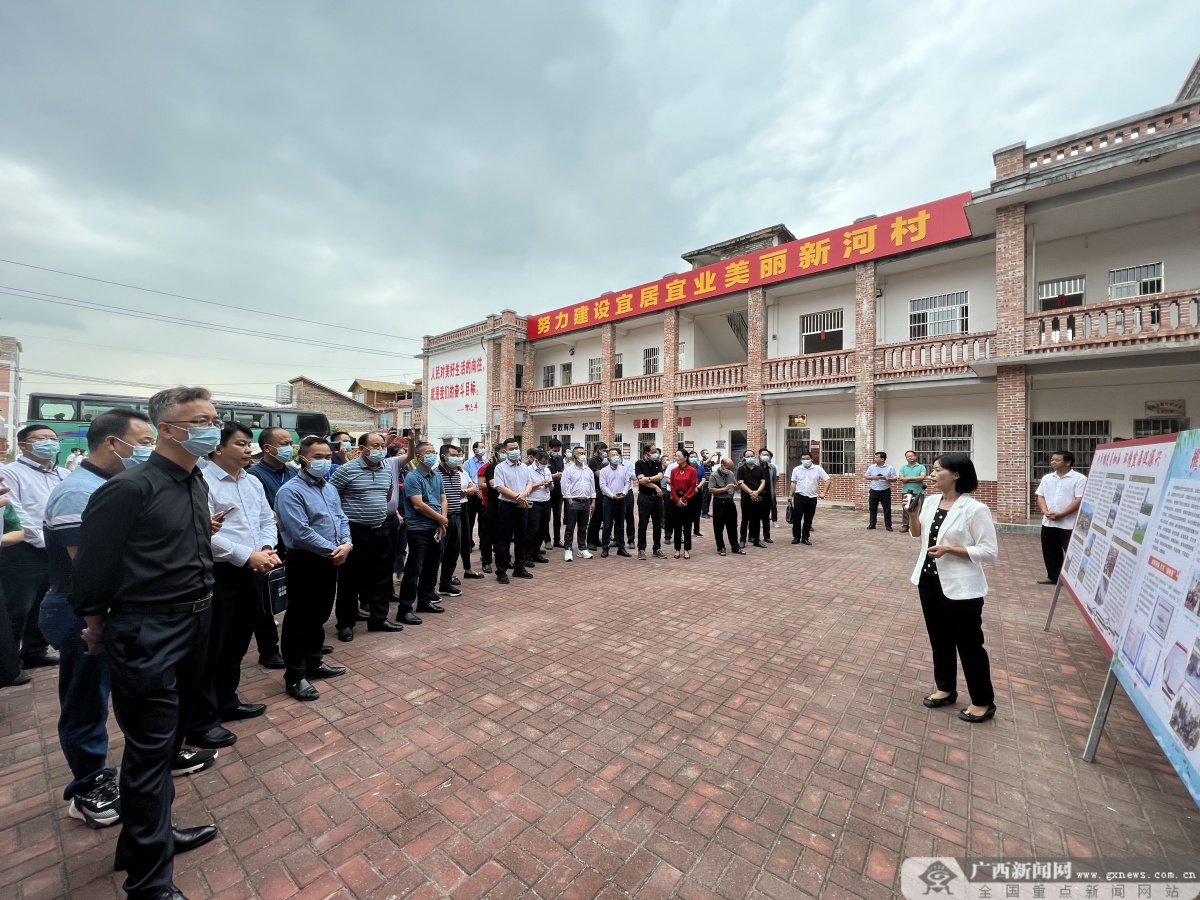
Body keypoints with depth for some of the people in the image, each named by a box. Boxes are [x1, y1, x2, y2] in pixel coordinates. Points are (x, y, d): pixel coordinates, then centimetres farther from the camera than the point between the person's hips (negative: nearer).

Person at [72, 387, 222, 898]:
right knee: (149, 751, 5)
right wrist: (97, 622, 1)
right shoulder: (131, 487, -18)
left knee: (169, 740, 22)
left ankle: (153, 832, 42)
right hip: (147, 634, -7)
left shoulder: (197, 483, 6)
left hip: (195, 625, 7)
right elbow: (93, 562, -10)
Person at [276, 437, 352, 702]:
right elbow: (301, 532, -22)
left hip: (329, 562, 8)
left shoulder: (330, 489, 11)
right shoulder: (290, 491, -15)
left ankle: (314, 663, 34)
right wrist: (333, 549, -16)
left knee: (319, 616, 19)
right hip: (304, 563, -8)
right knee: (298, 619, 4)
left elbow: (342, 520, 11)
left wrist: (346, 544, -8)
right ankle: (294, 677, 17)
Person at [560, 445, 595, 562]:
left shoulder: (588, 470, 12)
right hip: (573, 501, -5)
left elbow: (592, 486, 13)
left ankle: (582, 549, 21)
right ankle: (567, 550, 8)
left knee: (583, 528, 12)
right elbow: (565, 487, -9)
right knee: (570, 528, 1)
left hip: (586, 502, 5)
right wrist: (570, 501, -12)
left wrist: (593, 502, 8)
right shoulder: (568, 470, -4)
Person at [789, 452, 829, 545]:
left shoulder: (818, 469, -3)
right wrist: (790, 495, 3)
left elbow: (827, 480, -2)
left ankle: (805, 538, 18)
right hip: (799, 497, 0)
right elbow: (793, 483, 7)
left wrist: (824, 493, -9)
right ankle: (796, 537, 15)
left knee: (808, 519, 7)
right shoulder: (796, 469, 2)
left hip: (812, 498, 0)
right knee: (796, 518, 2)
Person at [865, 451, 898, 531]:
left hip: (885, 491, -2)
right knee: (873, 508, 7)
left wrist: (886, 478, -20)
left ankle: (888, 525, 9)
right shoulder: (871, 467, 6)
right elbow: (865, 476, 9)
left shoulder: (890, 468, -1)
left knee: (887, 509, 2)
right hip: (874, 491, 3)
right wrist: (872, 477, -10)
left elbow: (894, 479, -3)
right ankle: (872, 524, 15)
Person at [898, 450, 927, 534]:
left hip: (918, 492, -2)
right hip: (906, 492, 2)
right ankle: (905, 525, 8)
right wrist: (916, 479, -8)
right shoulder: (903, 468, 11)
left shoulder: (921, 467, 5)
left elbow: (922, 477, -11)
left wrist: (908, 478, -8)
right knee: (905, 509, 3)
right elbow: (902, 479, -2)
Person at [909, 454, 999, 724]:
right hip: (929, 580, 6)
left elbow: (990, 552, -16)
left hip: (961, 587, -6)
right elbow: (916, 533, 14)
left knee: (969, 643, 9)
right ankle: (945, 688, 36)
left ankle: (983, 702, 28)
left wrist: (950, 549, -23)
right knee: (939, 638, 18)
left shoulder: (975, 509, -17)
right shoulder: (930, 501, 2)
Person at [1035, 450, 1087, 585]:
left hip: (1069, 524, -5)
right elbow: (1040, 497, 11)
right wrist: (1046, 512, -7)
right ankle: (1053, 576, 25)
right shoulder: (1047, 478, 11)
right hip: (1048, 523, 6)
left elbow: (1079, 500, -13)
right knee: (1050, 551, 13)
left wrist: (1060, 514, -18)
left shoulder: (1079, 478, -6)